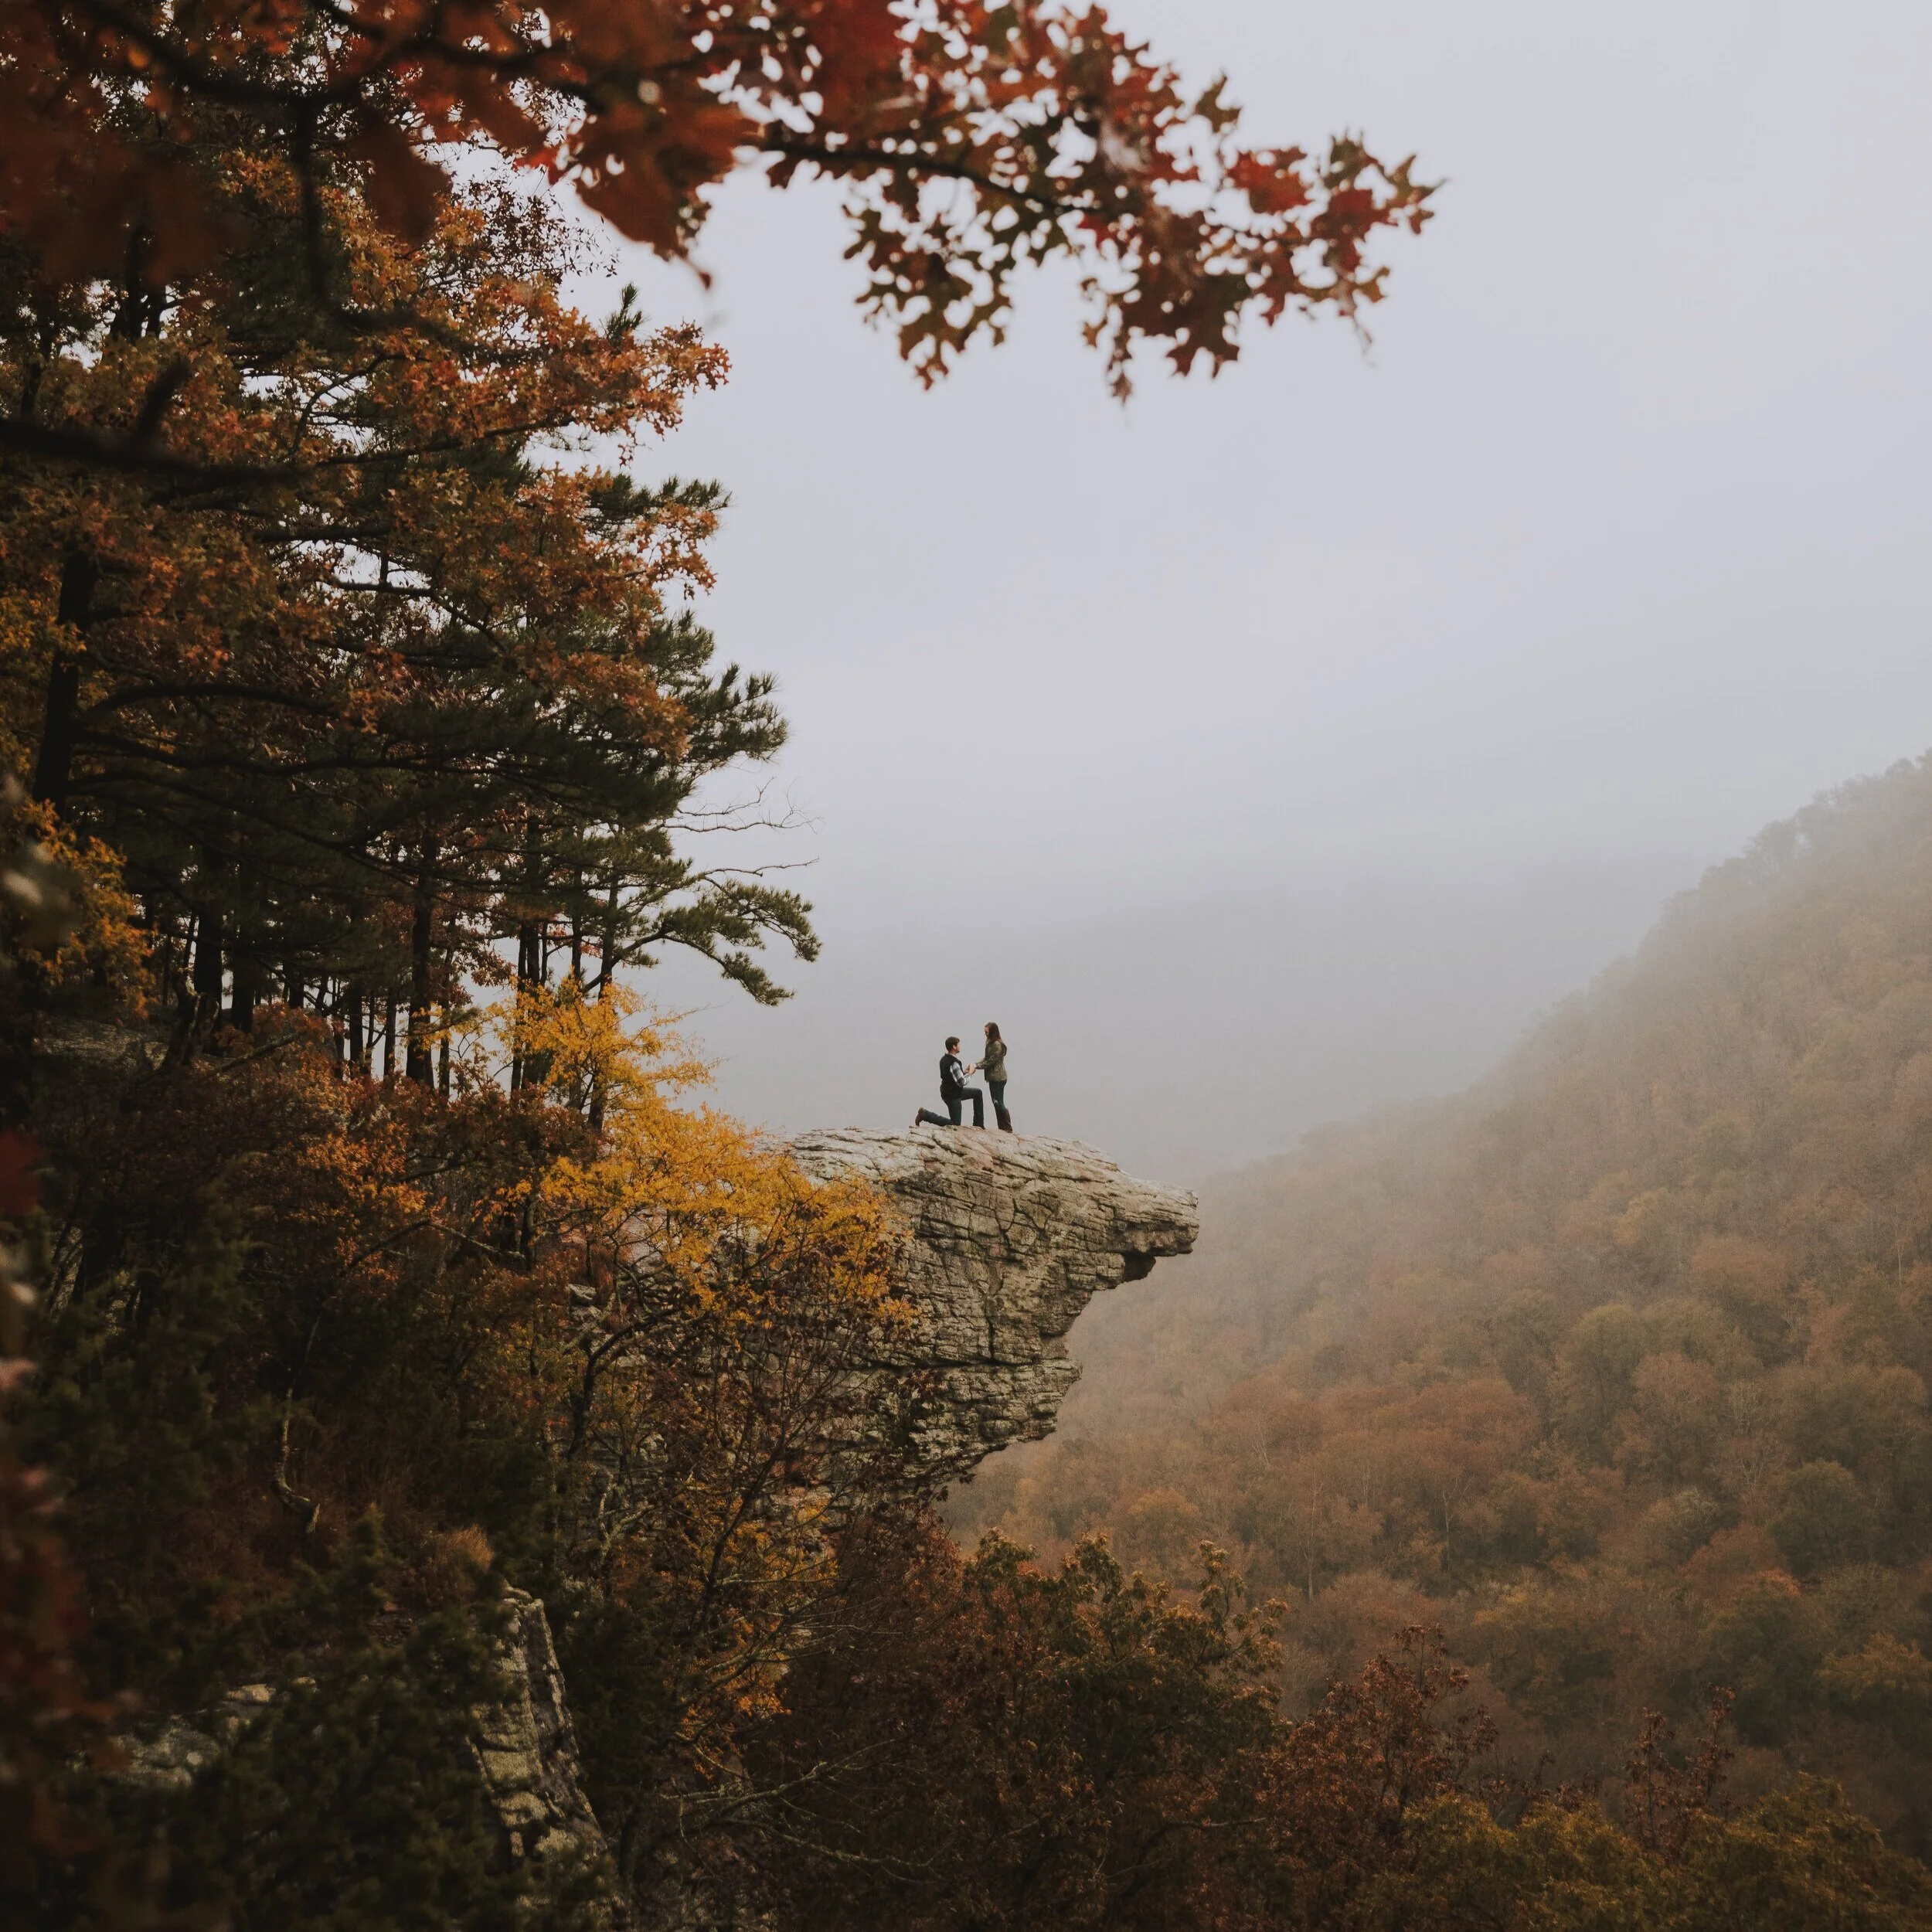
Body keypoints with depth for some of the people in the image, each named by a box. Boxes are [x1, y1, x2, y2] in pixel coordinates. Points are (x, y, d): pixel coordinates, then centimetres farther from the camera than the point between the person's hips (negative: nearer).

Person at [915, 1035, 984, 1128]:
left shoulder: (944, 1058, 1)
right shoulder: (953, 1063, -28)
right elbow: (962, 1082, -24)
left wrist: (964, 1072, 6)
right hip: (952, 1096, -10)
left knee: (978, 1093, 19)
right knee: (955, 1124, 2)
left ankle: (978, 1125, 25)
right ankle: (925, 1114, -1)